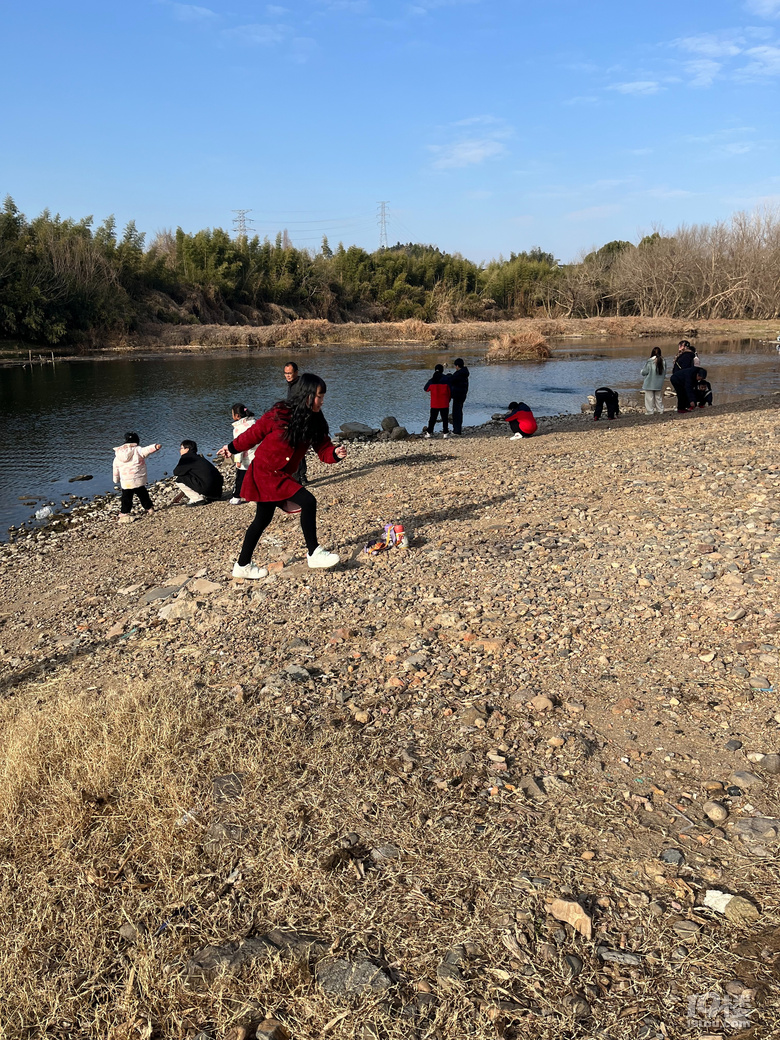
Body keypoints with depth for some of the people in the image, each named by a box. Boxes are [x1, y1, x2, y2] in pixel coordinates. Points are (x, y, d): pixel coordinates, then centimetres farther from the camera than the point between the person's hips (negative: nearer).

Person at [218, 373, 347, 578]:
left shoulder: (315, 423, -3)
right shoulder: (281, 414, -20)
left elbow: (324, 449, -4)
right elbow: (255, 433, -9)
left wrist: (336, 453, -26)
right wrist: (232, 448, 3)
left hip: (281, 475, 8)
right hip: (264, 471, -8)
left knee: (263, 519, 18)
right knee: (308, 501, -19)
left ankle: (242, 566, 33)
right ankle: (314, 553, -8)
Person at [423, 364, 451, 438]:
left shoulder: (431, 381, -6)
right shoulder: (446, 380, -8)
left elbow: (425, 388, 9)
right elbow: (450, 391, -3)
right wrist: (448, 400, 12)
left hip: (434, 404, 1)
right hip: (444, 404, -1)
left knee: (432, 418, 9)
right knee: (445, 418, 7)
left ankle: (429, 433, 8)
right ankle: (445, 433, 6)